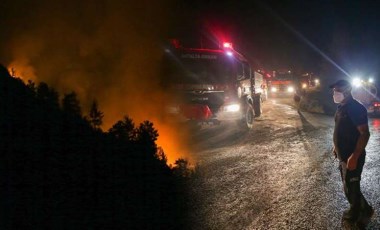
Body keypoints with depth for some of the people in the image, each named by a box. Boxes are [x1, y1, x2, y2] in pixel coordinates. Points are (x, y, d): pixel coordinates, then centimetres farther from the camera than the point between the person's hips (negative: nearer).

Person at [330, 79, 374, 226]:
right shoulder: (341, 107, 7)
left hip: (352, 157, -9)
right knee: (347, 186, 19)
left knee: (351, 188, 1)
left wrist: (354, 156, -27)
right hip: (343, 155, 9)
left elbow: (365, 134, -25)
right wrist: (336, 147, 21)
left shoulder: (356, 108, -22)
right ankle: (355, 212, 35)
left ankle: (365, 211, 23)